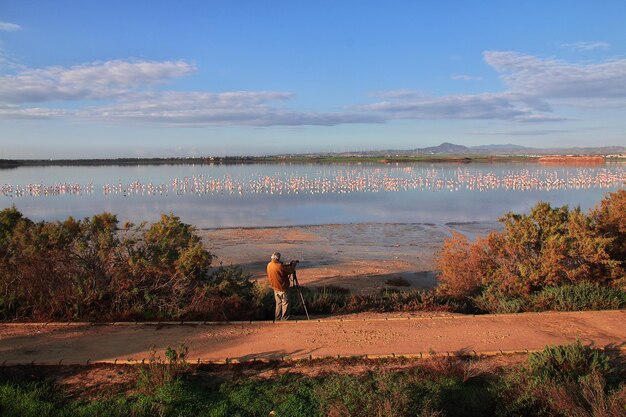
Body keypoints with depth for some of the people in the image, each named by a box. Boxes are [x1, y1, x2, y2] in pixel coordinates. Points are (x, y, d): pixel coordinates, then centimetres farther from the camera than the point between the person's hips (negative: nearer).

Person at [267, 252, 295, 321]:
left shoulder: (269, 265, -1)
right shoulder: (279, 266, -25)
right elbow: (290, 271, -16)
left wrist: (288, 264, 10)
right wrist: (292, 265, 1)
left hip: (275, 288, 8)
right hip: (282, 288, -8)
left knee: (278, 303, 18)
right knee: (285, 303, 4)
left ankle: (277, 319, 23)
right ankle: (284, 319, 7)